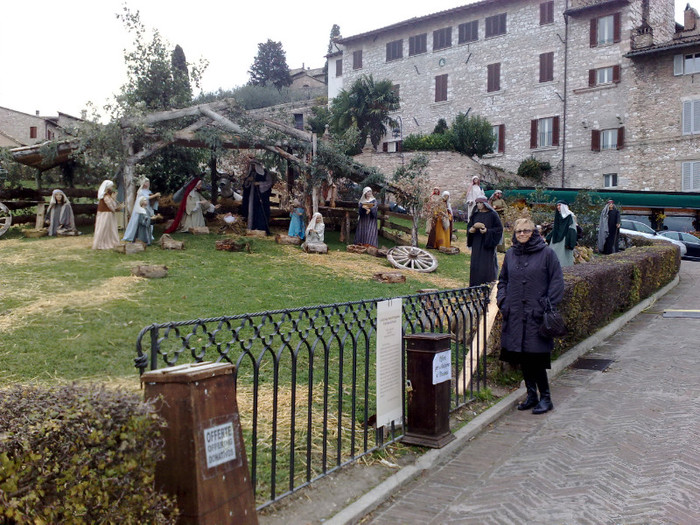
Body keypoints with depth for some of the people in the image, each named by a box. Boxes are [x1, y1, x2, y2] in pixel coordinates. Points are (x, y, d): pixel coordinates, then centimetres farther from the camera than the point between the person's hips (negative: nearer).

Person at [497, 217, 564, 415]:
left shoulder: (547, 253, -3)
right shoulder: (510, 254, 11)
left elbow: (557, 282, -3)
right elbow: (503, 280, 21)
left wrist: (547, 306, -11)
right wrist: (502, 300, 6)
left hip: (536, 316, -5)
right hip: (515, 315, 5)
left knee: (536, 359, -4)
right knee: (523, 359, 10)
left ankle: (545, 398, 9)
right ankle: (531, 395, 23)